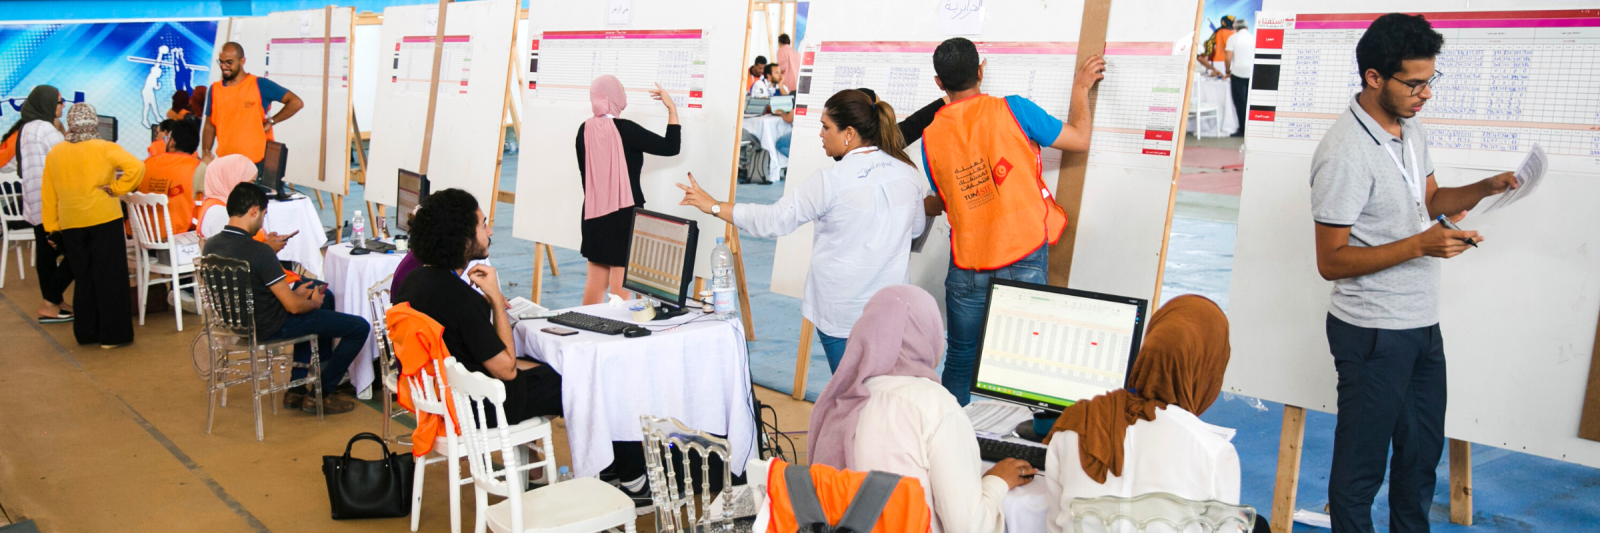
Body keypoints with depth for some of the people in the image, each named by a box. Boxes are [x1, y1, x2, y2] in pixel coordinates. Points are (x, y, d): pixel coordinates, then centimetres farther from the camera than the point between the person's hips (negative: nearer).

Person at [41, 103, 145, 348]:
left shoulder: (54, 154, 6)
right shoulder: (105, 149, -7)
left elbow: (48, 195, 9)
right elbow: (136, 167, -22)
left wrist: (52, 228, 14)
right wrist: (115, 188, -11)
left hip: (71, 225, 4)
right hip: (104, 219, -4)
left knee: (83, 279, 15)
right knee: (109, 279, 2)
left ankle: (86, 332, 21)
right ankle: (113, 334, 4)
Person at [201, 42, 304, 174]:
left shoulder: (260, 85, -4)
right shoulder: (215, 89, 10)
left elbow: (296, 103, -7)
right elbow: (210, 126, 13)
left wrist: (271, 121, -9)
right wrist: (205, 154, 2)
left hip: (257, 163, -4)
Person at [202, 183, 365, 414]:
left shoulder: (211, 245, -4)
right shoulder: (259, 252, -29)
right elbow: (293, 307, -23)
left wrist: (293, 293, 9)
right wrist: (312, 303, -1)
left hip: (240, 318, 9)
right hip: (272, 328, -9)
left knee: (325, 296, 31)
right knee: (359, 328, -3)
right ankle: (320, 395, 10)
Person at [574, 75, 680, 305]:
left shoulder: (585, 129, 2)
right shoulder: (624, 129, -14)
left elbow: (584, 173, 11)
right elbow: (671, 148, -12)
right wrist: (672, 108, -5)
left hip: (595, 212, 6)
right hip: (624, 214, -6)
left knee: (596, 280, 15)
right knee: (620, 284, 0)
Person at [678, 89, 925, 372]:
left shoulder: (832, 181, -16)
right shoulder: (909, 174, -1)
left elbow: (774, 220, -11)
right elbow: (916, 227, 16)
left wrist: (714, 207, -1)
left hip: (841, 312, -4)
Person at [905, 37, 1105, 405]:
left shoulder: (931, 137, 2)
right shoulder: (1012, 110, -7)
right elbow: (1080, 140, 2)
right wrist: (1081, 89, 18)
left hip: (967, 267, 2)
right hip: (1024, 259, -2)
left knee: (960, 359, 14)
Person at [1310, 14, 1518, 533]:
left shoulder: (1412, 129, 6)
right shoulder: (1345, 153, -22)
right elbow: (1331, 261, -21)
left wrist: (1487, 187, 3)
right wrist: (1420, 244, -27)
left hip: (1423, 324, 9)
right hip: (1374, 333, -9)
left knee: (1423, 451, 21)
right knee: (1362, 463, 5)